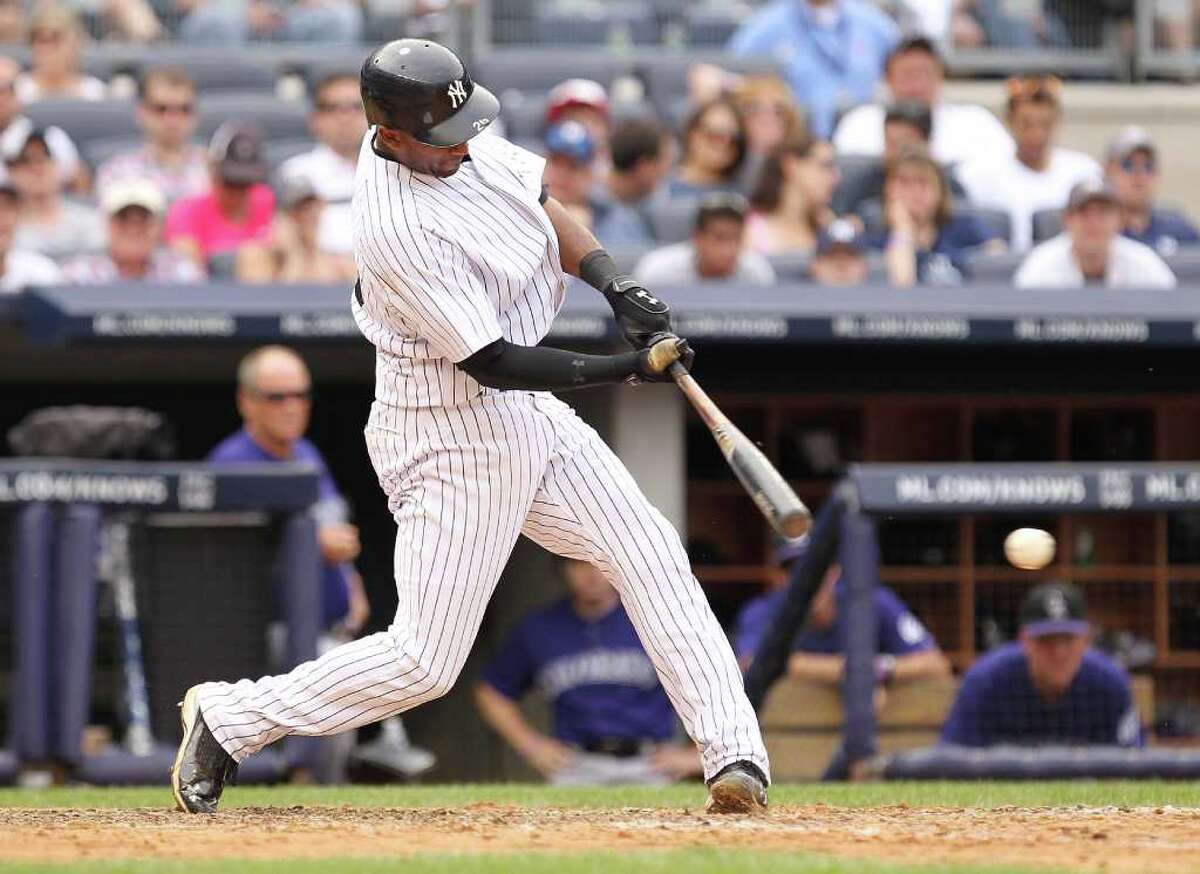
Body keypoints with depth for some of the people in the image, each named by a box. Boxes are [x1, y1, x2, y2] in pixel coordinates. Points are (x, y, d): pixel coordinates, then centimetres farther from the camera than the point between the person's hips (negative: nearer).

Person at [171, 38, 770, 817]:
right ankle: (228, 719, 13)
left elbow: (543, 205, 9)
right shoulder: (395, 227, -30)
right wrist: (629, 368, -27)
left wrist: (618, 286, -7)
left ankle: (734, 753, 6)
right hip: (453, 437, -9)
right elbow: (492, 364, -27)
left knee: (651, 555, 4)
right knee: (425, 661, -3)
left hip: (525, 410, 9)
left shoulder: (461, 138, -6)